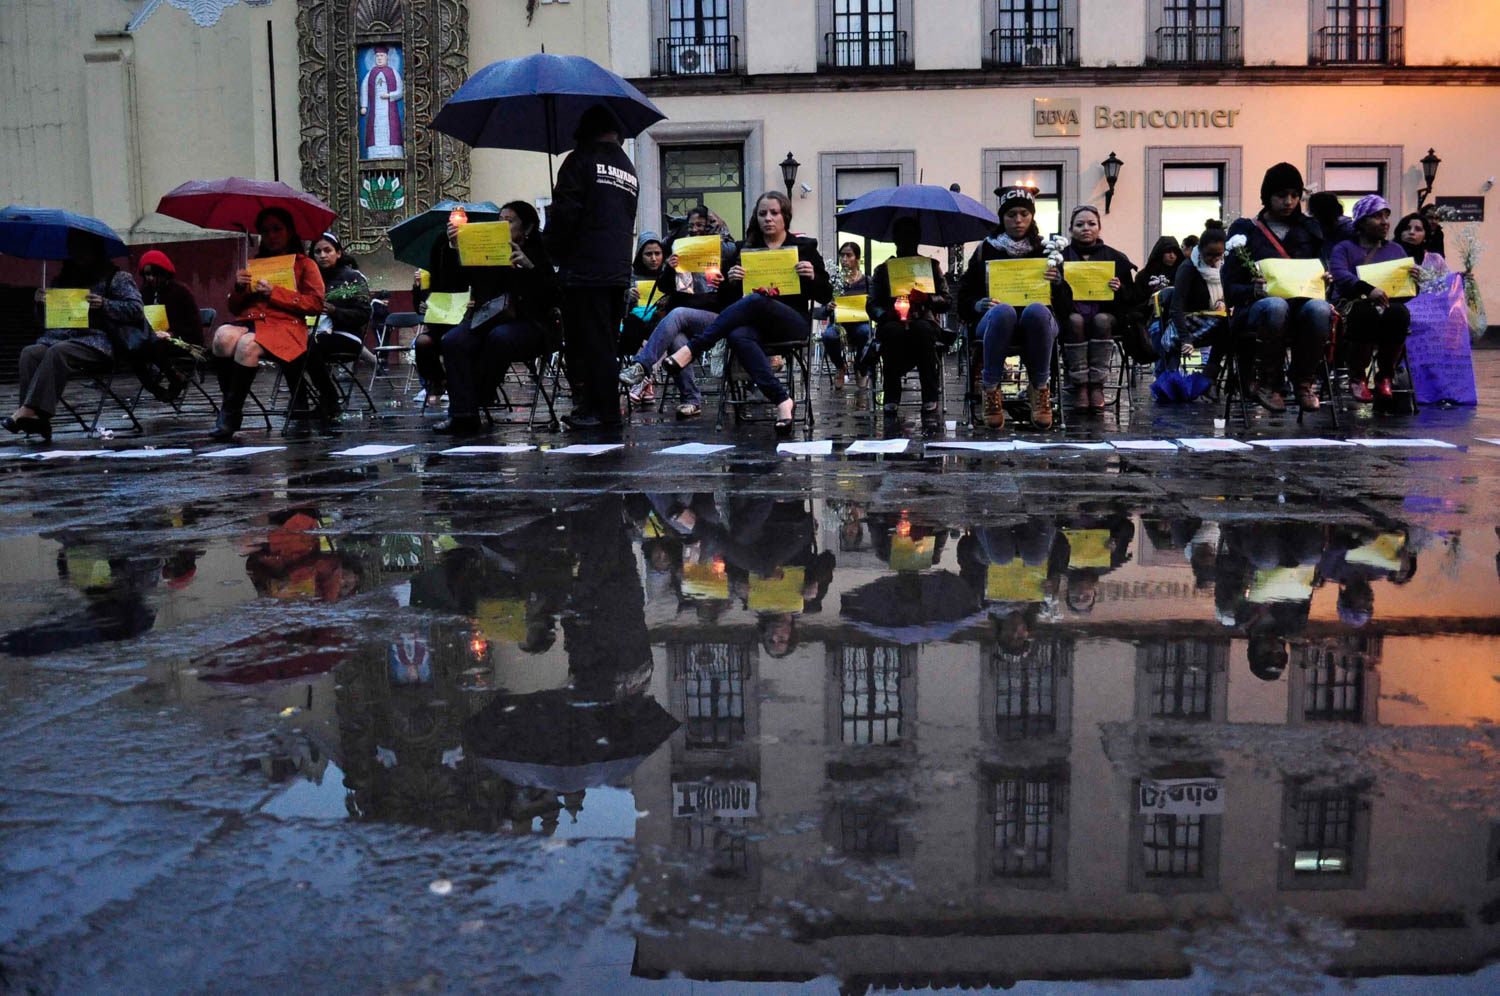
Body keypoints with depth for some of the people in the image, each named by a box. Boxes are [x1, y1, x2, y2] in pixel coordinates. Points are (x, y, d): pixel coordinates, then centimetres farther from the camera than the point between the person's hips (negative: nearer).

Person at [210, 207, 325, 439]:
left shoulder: (305, 264, 20)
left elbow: (315, 303, 3)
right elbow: (234, 308, 27)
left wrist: (275, 293, -5)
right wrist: (238, 288, 5)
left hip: (284, 323, -4)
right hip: (248, 319, 4)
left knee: (248, 344, -37)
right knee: (224, 336, -33)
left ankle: (230, 415, -31)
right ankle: (229, 402, -29)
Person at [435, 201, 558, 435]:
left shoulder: (539, 254, 4)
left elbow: (552, 299, -10)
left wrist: (529, 266, -21)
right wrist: (455, 249, -10)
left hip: (527, 322, -3)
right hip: (486, 319, 3)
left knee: (499, 337, -37)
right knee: (453, 341, -26)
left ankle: (470, 405, -21)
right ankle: (462, 414, -30)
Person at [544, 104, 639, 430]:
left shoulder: (581, 160, -5)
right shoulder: (629, 169, 19)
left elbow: (564, 212, -12)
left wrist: (549, 251, 1)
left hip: (584, 269, -8)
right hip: (619, 269, 8)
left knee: (591, 341, -5)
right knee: (606, 341, 13)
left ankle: (604, 411, -5)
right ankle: (591, 406, 19)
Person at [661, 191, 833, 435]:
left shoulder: (804, 247, 13)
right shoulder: (745, 249, 18)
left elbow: (825, 297, 10)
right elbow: (726, 300, 16)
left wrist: (812, 277, -10)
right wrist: (730, 281, -6)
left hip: (792, 321, -2)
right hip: (755, 323, 2)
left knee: (753, 300, -35)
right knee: (737, 337, -37)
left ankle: (691, 350, -36)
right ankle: (782, 401, -44)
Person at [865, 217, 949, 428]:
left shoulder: (931, 265, 22)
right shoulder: (883, 269, 22)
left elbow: (945, 301, 10)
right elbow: (871, 305, 10)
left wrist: (926, 298, -13)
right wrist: (887, 314, -13)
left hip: (924, 321, 0)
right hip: (893, 323, 0)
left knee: (921, 330, -38)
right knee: (893, 331, -37)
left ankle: (930, 404, -44)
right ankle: (891, 401, -41)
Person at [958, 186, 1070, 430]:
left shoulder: (1045, 251, 17)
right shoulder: (986, 250, 15)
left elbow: (1066, 307, 11)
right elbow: (964, 299, 10)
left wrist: (1057, 283, -11)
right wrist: (979, 305, -13)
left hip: (1038, 321, 1)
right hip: (996, 321, 0)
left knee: (1036, 310, -38)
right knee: (1003, 310, -38)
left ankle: (1040, 390, -26)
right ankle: (990, 390, -29)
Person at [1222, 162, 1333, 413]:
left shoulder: (1309, 230, 19)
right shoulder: (1245, 230, 9)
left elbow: (1320, 275, 16)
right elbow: (1230, 289, 1)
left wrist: (1324, 282, -9)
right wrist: (1255, 290, -21)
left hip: (1303, 303, 2)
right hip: (1256, 308, -2)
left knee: (1319, 309, -35)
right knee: (1276, 306, -40)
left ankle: (1305, 382, -14)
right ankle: (1267, 383, -20)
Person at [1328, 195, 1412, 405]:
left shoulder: (1396, 250, 27)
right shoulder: (1344, 249, 14)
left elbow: (1408, 292, 21)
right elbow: (1340, 276, -10)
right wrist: (1369, 290, -28)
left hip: (1388, 305, 3)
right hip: (1353, 304, -3)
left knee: (1398, 313, -34)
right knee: (1367, 315, -38)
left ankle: (1385, 376, -15)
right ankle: (1357, 378, -18)